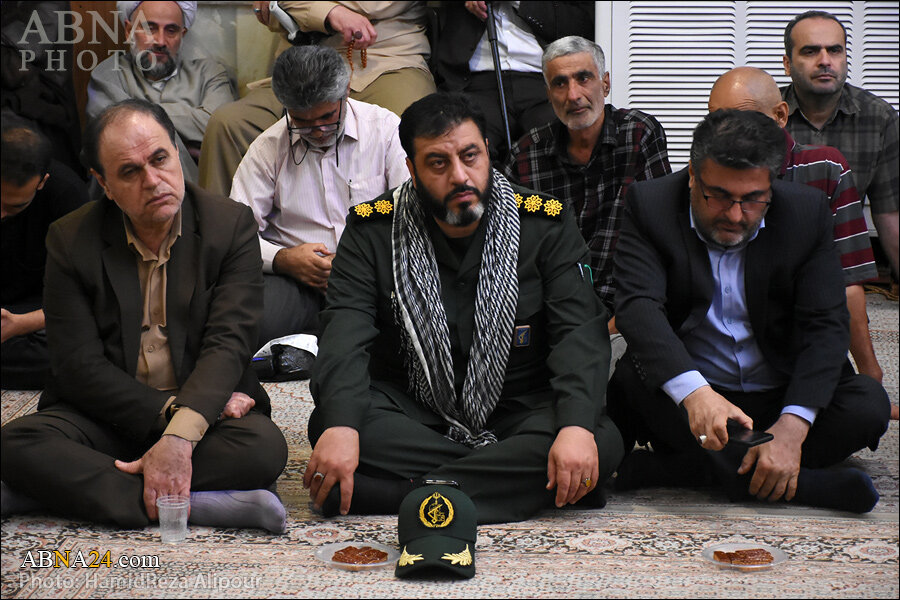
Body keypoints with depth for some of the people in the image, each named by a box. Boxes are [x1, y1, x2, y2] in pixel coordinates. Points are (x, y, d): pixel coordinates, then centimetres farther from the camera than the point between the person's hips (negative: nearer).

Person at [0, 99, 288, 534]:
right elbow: (80, 367, -7)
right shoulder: (70, 241, -1)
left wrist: (180, 435, -31)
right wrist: (169, 411, -20)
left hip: (206, 413, 0)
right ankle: (200, 505, -35)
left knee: (264, 447, -33)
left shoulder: (231, 226, -4)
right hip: (106, 413, 1)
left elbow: (227, 344, -14)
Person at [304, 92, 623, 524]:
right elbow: (346, 333, -15)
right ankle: (522, 479, -27)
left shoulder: (546, 225, -4)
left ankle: (398, 492, -31)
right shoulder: (373, 229, -3)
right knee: (326, 425, -30)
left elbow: (580, 333, -12)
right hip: (409, 414, 0)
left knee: (602, 443, -29)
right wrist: (340, 427, -34)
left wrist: (577, 426, -31)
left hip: (517, 414, 0)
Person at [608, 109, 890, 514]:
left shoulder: (807, 211, -5)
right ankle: (799, 482, -30)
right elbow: (639, 307, -23)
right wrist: (693, 391, -42)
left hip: (779, 401, 2)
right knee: (634, 378, -32)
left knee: (868, 404, -25)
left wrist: (792, 425, -26)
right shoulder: (650, 206, -9)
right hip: (689, 404, -1)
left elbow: (825, 326, -9)